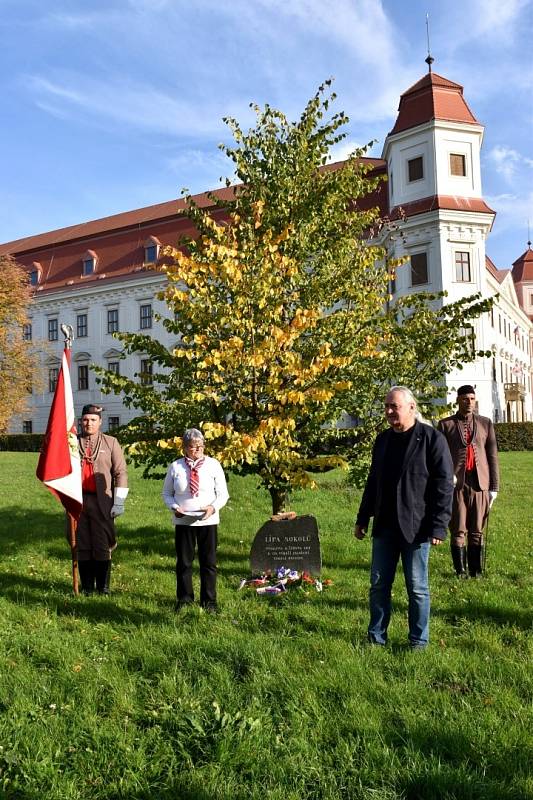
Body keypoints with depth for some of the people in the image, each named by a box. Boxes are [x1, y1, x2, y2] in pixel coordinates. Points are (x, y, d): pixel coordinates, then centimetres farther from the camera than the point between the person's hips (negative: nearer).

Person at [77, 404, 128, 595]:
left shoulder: (110, 443, 3)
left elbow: (121, 473, 0)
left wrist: (119, 503, -6)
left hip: (102, 501, -2)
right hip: (78, 500, 2)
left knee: (103, 545, 2)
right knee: (82, 545, 8)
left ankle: (103, 587, 14)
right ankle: (86, 586, 20)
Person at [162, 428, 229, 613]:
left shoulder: (213, 465, -1)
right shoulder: (175, 466, -1)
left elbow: (223, 494, 2)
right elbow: (167, 493, 8)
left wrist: (213, 507, -16)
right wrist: (174, 507, -10)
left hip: (208, 521, 0)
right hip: (183, 521, 0)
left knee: (208, 562, 7)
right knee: (183, 562, 10)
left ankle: (209, 601, 21)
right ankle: (184, 599, 26)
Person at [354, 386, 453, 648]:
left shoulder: (432, 438, -9)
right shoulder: (382, 439, 10)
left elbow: (444, 485, -11)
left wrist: (438, 526, -16)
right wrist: (362, 519, 16)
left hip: (415, 526, -5)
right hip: (384, 526, 5)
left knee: (417, 587, 8)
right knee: (379, 583, 11)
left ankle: (418, 641, 23)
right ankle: (376, 636, 26)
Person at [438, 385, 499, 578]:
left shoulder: (485, 423, 12)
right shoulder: (446, 424, 6)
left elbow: (492, 456, 10)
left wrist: (494, 487, 5)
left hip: (480, 483, 2)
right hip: (456, 483, -1)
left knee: (477, 531, 6)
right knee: (458, 531, 1)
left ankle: (476, 571, 15)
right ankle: (460, 571, 12)